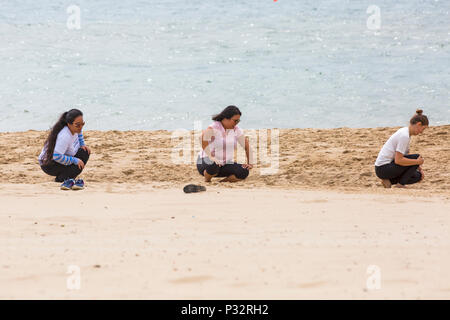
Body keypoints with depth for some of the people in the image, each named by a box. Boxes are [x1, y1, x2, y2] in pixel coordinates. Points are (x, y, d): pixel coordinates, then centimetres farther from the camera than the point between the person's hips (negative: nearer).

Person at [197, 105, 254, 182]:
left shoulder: (236, 130, 0)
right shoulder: (214, 128, -20)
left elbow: (247, 146, 7)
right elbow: (203, 137, -40)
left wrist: (250, 163, -3)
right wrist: (210, 157, -42)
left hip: (226, 164, 5)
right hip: (207, 162, -5)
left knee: (244, 172, -21)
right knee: (214, 166, -41)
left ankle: (222, 181, 1)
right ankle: (207, 179, -7)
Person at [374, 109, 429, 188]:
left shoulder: (404, 132, 11)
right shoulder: (404, 136, -20)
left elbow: (405, 157, 21)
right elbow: (398, 160, -25)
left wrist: (418, 168, 11)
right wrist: (417, 162, -16)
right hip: (383, 169, -10)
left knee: (418, 176, 11)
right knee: (417, 157, -14)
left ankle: (388, 181, 6)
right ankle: (400, 184, -8)